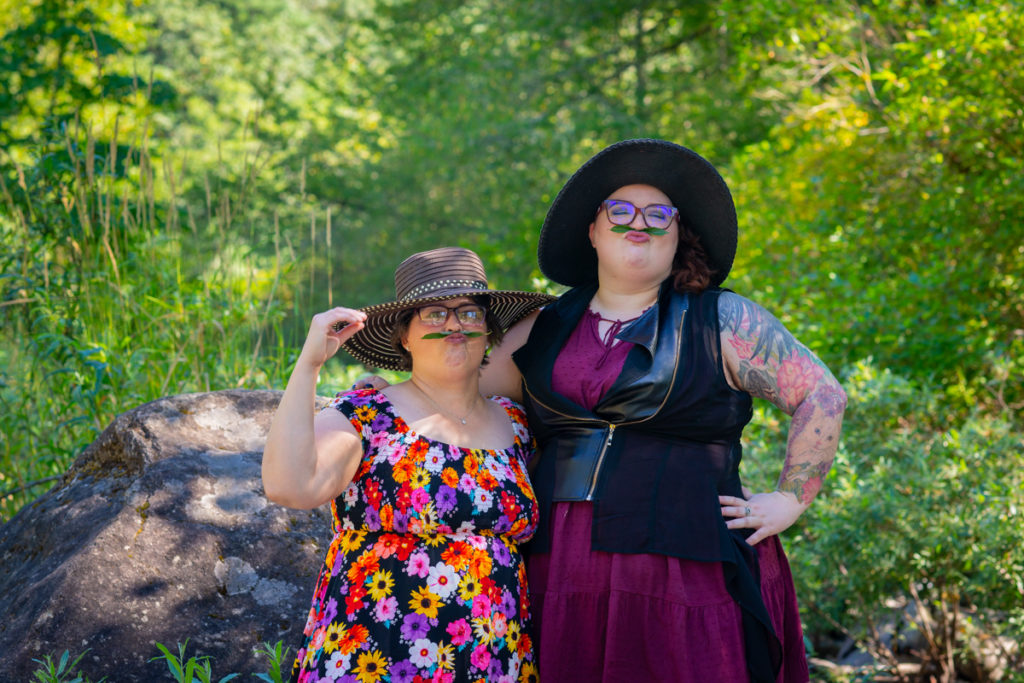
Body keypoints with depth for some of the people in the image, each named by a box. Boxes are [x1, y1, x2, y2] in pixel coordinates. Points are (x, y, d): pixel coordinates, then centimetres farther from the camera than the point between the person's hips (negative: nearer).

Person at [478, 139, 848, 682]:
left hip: (687, 577, -3)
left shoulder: (721, 321, 5)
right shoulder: (544, 331, 15)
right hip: (563, 575, 3)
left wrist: (789, 500, -1)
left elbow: (822, 396, 3)